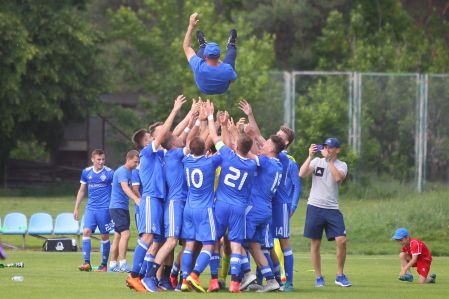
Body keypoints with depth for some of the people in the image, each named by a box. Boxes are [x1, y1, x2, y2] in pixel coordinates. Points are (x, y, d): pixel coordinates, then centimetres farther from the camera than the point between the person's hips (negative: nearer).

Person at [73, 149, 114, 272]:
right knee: (86, 232, -12)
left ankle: (104, 264, 13)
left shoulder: (109, 173, -4)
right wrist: (76, 208, 15)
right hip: (90, 207, 3)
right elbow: (82, 191, 17)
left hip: (104, 208, -3)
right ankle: (87, 263, -14)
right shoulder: (86, 172, 7)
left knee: (105, 236, 2)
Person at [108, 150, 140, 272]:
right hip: (117, 206, -10)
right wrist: (136, 199, -45)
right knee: (125, 233, -18)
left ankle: (113, 264, 14)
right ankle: (122, 264, -21)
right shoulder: (122, 171, -15)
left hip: (123, 207, 10)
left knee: (118, 236, 10)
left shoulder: (130, 172, 15)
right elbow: (125, 187, -31)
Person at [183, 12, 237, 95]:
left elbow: (186, 47, -30)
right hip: (222, 89, 0)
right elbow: (233, 79, -18)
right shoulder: (227, 69, -45)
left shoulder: (199, 67, -46)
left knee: (201, 51, 21)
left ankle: (202, 45, 58)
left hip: (204, 90, 0)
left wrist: (191, 26, -29)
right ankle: (231, 45, 56)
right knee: (231, 54, 20)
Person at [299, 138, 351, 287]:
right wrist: (310, 156, -14)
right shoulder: (317, 161, 5)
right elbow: (302, 174, -9)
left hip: (332, 209, 0)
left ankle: (340, 275, 5)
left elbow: (338, 177, -17)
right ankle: (319, 277, 13)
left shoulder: (341, 165, 5)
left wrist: (328, 159, -16)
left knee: (341, 241, -10)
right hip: (315, 207, 0)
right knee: (315, 244, 3)